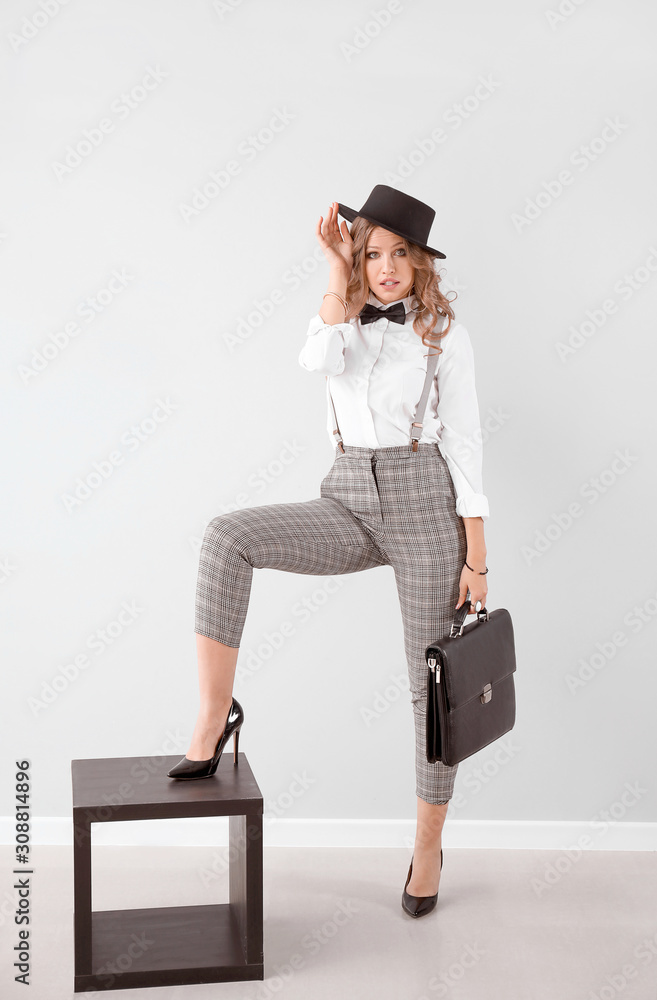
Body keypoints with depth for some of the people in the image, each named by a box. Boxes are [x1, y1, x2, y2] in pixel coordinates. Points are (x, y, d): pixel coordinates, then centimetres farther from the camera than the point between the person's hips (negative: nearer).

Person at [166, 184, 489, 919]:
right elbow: (319, 361, -18)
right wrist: (338, 272, -11)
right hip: (350, 504, 3)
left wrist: (477, 558, -5)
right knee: (228, 535, -25)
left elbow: (464, 446, -2)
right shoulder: (343, 322, 9)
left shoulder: (443, 334, 1)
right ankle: (215, 715, -15)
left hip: (424, 505, -2)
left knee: (432, 685, 3)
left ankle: (428, 846, 23)